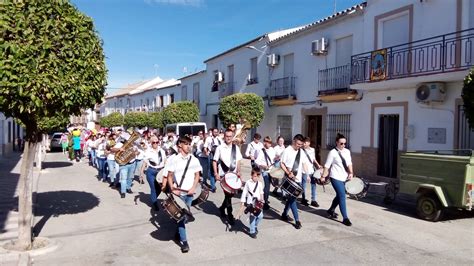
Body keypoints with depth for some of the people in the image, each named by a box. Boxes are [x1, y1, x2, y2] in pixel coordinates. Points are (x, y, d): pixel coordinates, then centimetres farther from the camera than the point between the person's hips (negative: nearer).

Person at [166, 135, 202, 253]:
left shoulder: (194, 160, 2)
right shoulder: (175, 160, -5)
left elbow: (197, 175, 7)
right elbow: (169, 176, -1)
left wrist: (193, 188, -6)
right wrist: (172, 189, -13)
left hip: (189, 192, 3)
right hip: (179, 192, -3)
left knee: (185, 214, 13)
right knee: (181, 215, -5)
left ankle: (179, 232, 40)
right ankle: (184, 241, -1)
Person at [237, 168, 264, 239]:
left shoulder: (260, 184, 5)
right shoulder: (248, 183, -4)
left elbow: (261, 192, 14)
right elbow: (244, 193, -1)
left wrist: (261, 198, -5)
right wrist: (242, 203, -1)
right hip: (250, 202, -4)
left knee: (260, 216, 1)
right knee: (253, 216, -8)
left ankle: (255, 226, 29)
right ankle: (252, 232, 6)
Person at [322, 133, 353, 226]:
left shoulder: (347, 151, 7)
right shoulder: (333, 152, -10)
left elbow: (349, 163, 12)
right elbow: (327, 166, -8)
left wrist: (351, 173, -3)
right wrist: (323, 176, -7)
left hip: (344, 177, 6)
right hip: (336, 178, -6)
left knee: (339, 195, 18)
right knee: (342, 196, -9)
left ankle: (331, 210, 40)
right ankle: (345, 218, -2)